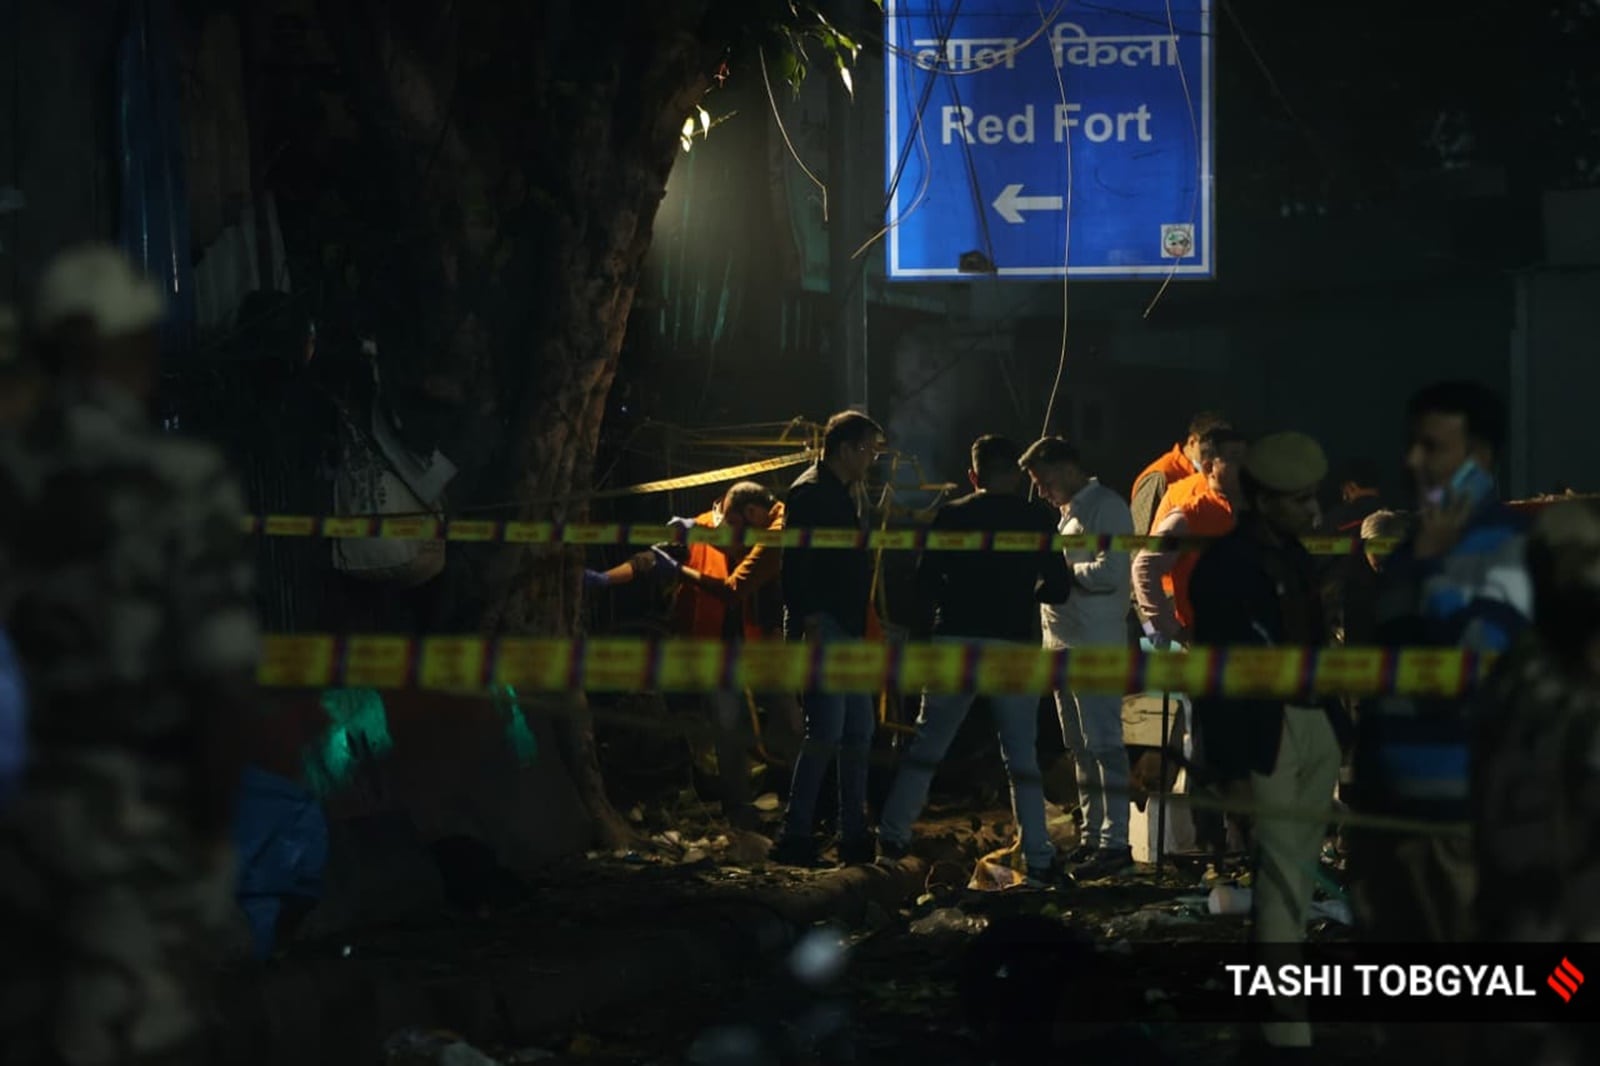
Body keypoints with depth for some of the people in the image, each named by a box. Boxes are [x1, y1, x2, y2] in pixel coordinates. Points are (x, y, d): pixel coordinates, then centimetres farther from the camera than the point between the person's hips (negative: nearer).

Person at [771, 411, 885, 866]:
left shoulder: (844, 496, 21)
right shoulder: (810, 492, -10)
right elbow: (798, 564, -18)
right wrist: (811, 624, -24)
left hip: (847, 631, 10)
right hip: (824, 630, -10)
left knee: (859, 733, 10)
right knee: (826, 734, -13)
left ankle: (854, 835, 15)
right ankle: (795, 837, -11)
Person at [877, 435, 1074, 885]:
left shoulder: (952, 516, 2)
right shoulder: (1037, 520, 1)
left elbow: (926, 578, 1)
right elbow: (1058, 588, 1)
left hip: (956, 640, 1)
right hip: (1013, 645, -1)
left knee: (927, 743, 12)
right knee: (1022, 755, 3)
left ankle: (893, 834, 12)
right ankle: (1038, 857, 0)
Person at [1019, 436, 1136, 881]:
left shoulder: (1106, 508, -9)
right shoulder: (1072, 512, 20)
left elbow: (1110, 572, -20)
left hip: (1096, 648, -10)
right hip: (1064, 644, 10)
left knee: (1103, 744, -9)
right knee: (1081, 748, 12)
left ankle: (1115, 842, -9)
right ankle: (1093, 836, 18)